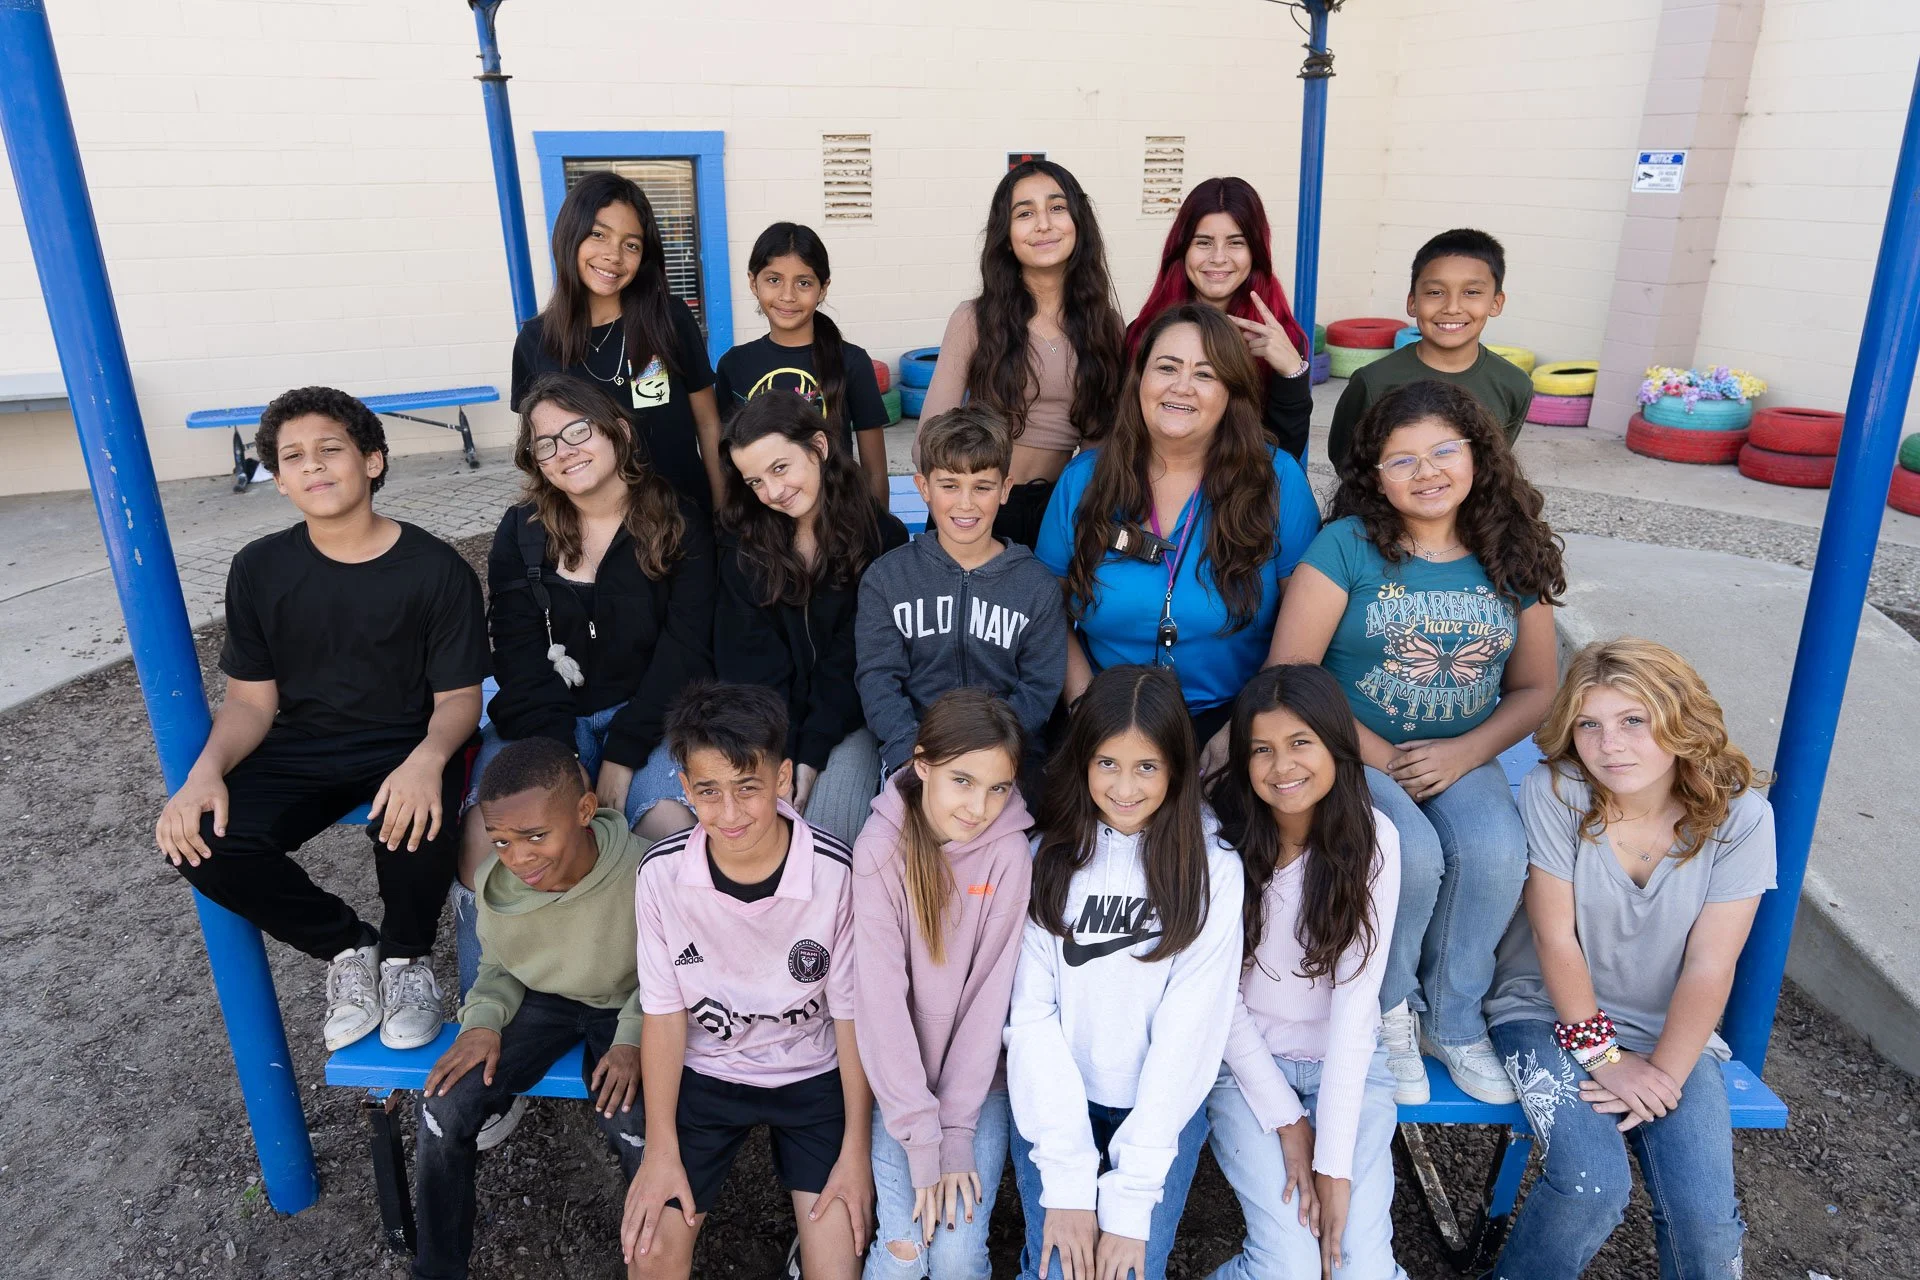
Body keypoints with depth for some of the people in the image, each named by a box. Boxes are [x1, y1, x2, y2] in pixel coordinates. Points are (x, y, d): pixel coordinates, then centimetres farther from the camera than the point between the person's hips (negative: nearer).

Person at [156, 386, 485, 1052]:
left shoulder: (435, 567, -9)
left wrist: (428, 758, -31)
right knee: (197, 839, -23)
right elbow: (251, 698, 3)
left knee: (417, 828, -36)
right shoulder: (260, 568, 1)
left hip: (407, 746, -3)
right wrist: (207, 768, -19)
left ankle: (407, 955, 0)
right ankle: (347, 946, 3)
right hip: (302, 748, 4)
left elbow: (458, 696, -8)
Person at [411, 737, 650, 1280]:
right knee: (443, 1109, -18)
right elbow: (498, 966, 6)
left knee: (636, 1126, -29)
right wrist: (484, 1019, -13)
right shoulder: (496, 880, -16)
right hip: (540, 999, 4)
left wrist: (634, 1038, -23)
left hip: (623, 1007, -3)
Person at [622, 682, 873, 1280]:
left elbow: (852, 1014, -12)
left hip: (813, 1076, -1)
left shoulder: (835, 872, -23)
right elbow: (663, 1013, -6)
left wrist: (856, 1150, -7)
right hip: (705, 1073, 2)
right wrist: (661, 1150, -5)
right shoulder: (662, 873, -17)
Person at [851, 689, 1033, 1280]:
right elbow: (881, 996, -18)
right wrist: (921, 1137, -19)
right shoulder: (880, 848, -17)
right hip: (897, 1078, 0)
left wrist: (955, 1131, -14)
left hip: (978, 1077, 1)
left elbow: (990, 993, -12)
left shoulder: (1009, 853, -14)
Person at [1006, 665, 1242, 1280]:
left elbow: (1188, 1030, -10)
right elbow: (1031, 1017, -8)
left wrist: (1129, 1199, -15)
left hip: (1163, 1101, 0)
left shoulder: (1212, 872, -7)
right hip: (1055, 1096, 1)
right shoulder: (1046, 860, -4)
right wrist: (1068, 1181, -16)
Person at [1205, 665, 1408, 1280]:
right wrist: (1287, 1121, -12)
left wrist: (1336, 1161, -18)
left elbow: (1356, 998, -15)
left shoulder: (1372, 837, -12)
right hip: (1245, 1059, -1)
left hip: (1347, 1061, 1)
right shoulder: (1218, 837, -14)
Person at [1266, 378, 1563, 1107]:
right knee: (1412, 855, -29)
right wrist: (1382, 758, -14)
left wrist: (1466, 752, -10)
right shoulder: (1348, 546, -8)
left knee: (1495, 851, -25)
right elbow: (1290, 672, -12)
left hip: (1460, 757, 4)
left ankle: (1453, 1023, 2)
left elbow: (1534, 687, 9)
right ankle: (1387, 1013, 2)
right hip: (1354, 753, -3)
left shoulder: (1513, 557, 4)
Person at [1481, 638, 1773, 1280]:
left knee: (1705, 1216, -17)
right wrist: (1602, 1055, -12)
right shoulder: (1554, 792, -16)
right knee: (1593, 1186, -24)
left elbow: (1709, 968, -11)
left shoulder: (1739, 815, -10)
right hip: (1551, 1013, -2)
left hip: (1671, 1031, 2)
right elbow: (1556, 938, -13)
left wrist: (1664, 1074, -15)